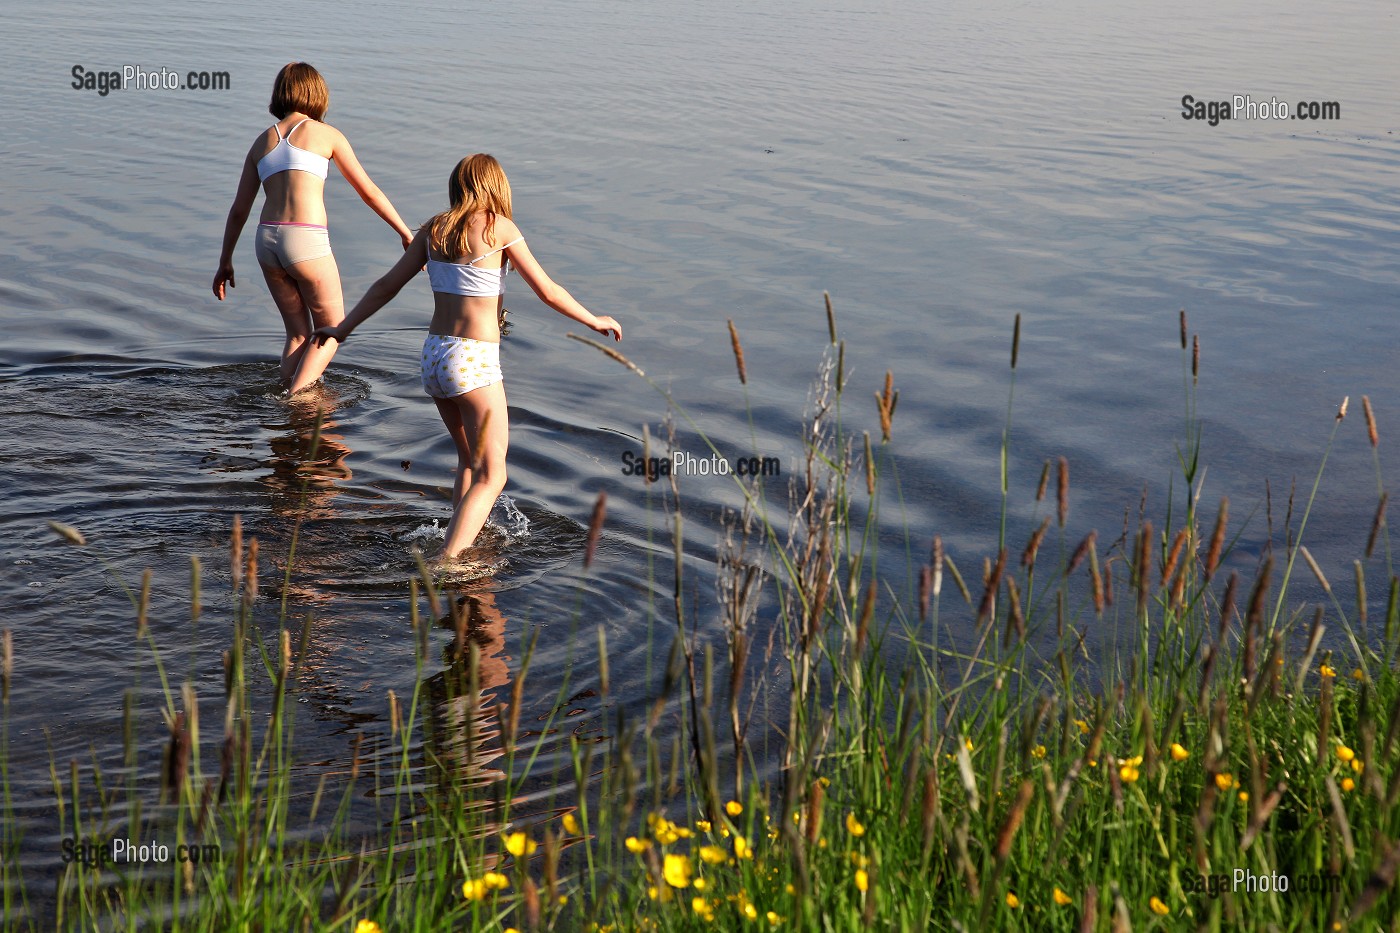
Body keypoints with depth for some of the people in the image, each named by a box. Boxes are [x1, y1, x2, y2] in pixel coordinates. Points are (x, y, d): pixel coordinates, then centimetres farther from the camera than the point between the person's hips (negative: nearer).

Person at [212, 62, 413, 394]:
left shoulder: (262, 141, 16)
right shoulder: (326, 134, 4)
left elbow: (239, 209, 16)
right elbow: (368, 191, 8)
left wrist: (225, 261, 23)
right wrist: (407, 234, 16)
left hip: (268, 241, 5)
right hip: (307, 242, -5)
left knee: (298, 334, 18)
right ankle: (295, 398, -4)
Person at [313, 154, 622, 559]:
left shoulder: (435, 228, 8)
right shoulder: (499, 227, -7)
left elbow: (387, 285, 12)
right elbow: (548, 291, -4)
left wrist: (343, 328, 24)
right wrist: (595, 321, 11)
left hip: (433, 356, 7)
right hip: (474, 361, -7)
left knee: (470, 459, 25)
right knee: (491, 476, -3)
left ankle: (458, 547, 24)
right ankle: (446, 564, -16)